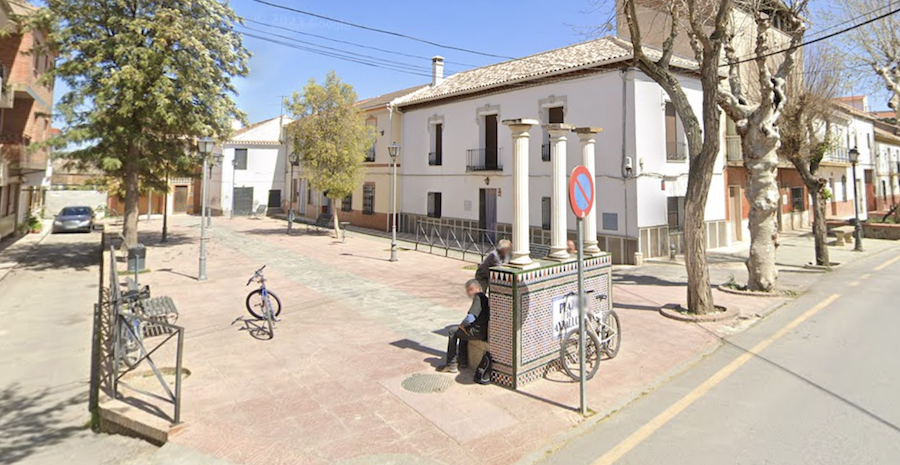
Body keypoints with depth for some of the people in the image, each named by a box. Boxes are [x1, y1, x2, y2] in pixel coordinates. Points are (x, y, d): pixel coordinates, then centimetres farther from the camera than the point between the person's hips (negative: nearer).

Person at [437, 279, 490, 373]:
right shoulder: (485, 297, 16)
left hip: (480, 332, -10)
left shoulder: (478, 297, -15)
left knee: (453, 332, 6)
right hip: (486, 330, 10)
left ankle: (451, 365, 11)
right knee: (463, 331, 31)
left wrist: (462, 325, -7)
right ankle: (463, 362, 32)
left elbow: (470, 317, -27)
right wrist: (464, 324, 15)